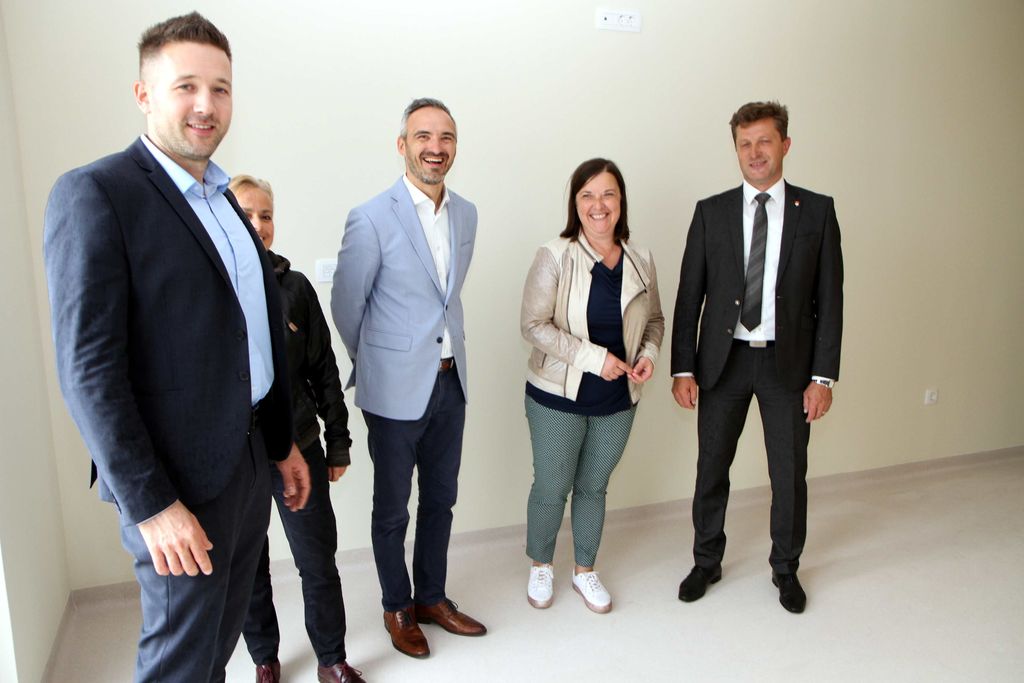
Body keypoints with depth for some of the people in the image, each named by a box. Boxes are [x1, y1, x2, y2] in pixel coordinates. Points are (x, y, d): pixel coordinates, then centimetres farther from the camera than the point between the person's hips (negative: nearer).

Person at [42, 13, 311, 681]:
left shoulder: (225, 201, 11)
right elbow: (88, 367, -18)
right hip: (179, 481, -7)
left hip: (249, 462, 7)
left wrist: (284, 445, 15)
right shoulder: (94, 193, -13)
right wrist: (150, 505, -19)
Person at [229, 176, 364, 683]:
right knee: (248, 566, 15)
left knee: (319, 561, 9)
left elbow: (324, 368, 3)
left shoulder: (294, 286, -2)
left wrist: (338, 441, 5)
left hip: (298, 448, 1)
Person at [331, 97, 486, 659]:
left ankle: (431, 597, 38)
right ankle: (397, 608, 33)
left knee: (440, 500, 18)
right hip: (396, 391, -5)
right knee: (392, 509, 12)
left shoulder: (466, 214, 4)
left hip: (450, 382, 6)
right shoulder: (371, 219, -15)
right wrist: (376, 366, 7)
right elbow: (346, 307, -5)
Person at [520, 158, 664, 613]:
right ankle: (540, 566, 36)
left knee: (594, 487, 18)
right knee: (551, 488, 9)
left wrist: (649, 353, -8)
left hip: (617, 402, 4)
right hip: (558, 397, -3)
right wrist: (595, 358, -22)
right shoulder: (555, 257, -13)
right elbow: (534, 324, -16)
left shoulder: (641, 261, 0)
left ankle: (584, 571, 38)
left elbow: (654, 319, 13)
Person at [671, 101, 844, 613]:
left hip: (788, 363, 0)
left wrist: (823, 376, -6)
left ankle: (785, 568, 33)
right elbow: (689, 296, 1)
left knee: (789, 474, 10)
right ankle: (706, 562, 31)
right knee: (711, 470, 10)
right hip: (724, 360, 1)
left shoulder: (817, 211, 1)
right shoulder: (711, 212, 2)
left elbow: (829, 298, -1)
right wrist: (683, 368, -5)